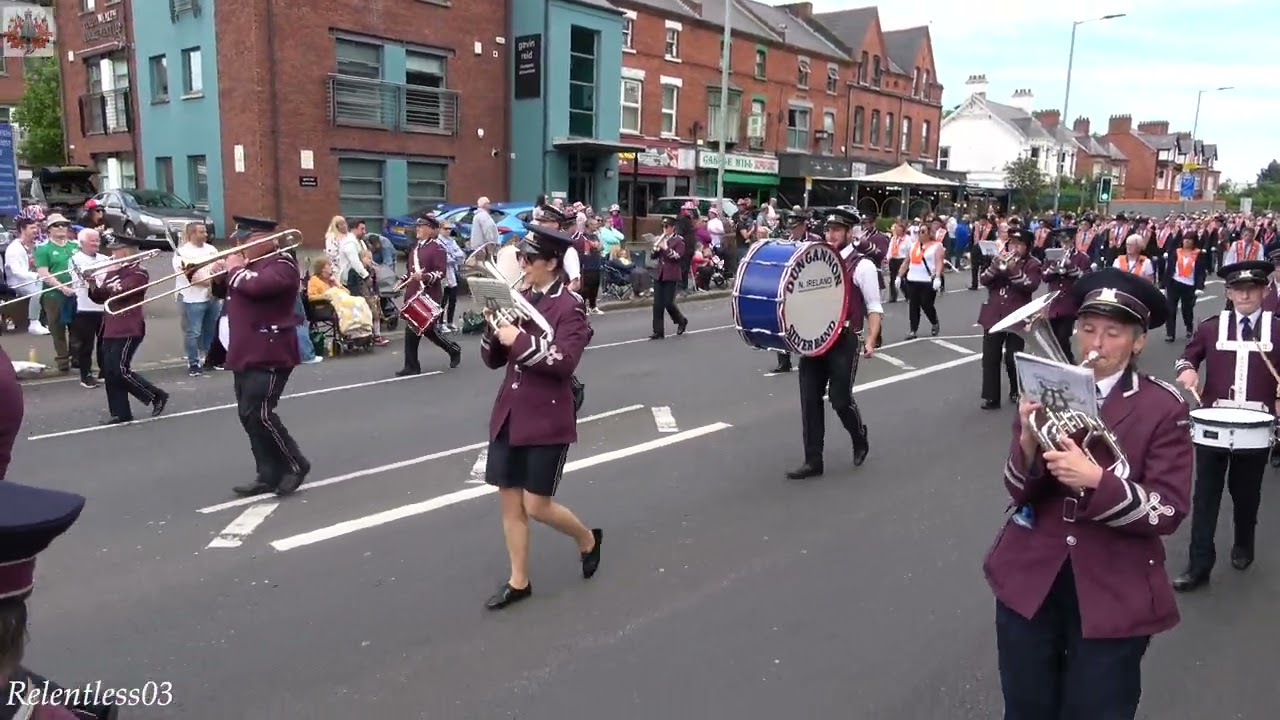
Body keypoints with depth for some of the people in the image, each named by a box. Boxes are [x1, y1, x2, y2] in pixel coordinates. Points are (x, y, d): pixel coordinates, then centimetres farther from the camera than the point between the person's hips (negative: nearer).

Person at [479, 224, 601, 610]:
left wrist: (519, 339, -22)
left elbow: (564, 362, -22)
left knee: (537, 506, 0)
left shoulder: (570, 307, -11)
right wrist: (494, 327, -9)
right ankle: (519, 581, 24)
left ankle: (587, 538, 29)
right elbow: (493, 360, 10)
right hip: (509, 415, 6)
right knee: (509, 501, 10)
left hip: (547, 420, -6)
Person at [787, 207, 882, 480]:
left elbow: (874, 308, -6)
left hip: (845, 341, -5)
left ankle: (860, 440, 30)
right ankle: (813, 461, 15)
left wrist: (871, 340, -18)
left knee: (840, 399, -2)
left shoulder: (862, 266, -6)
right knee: (810, 400, 4)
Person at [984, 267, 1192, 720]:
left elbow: (1169, 512, -13)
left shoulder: (1164, 409, -8)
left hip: (1114, 597, -2)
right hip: (1029, 582, 3)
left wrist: (1096, 481, -29)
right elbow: (1019, 493, -4)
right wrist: (1029, 442, -23)